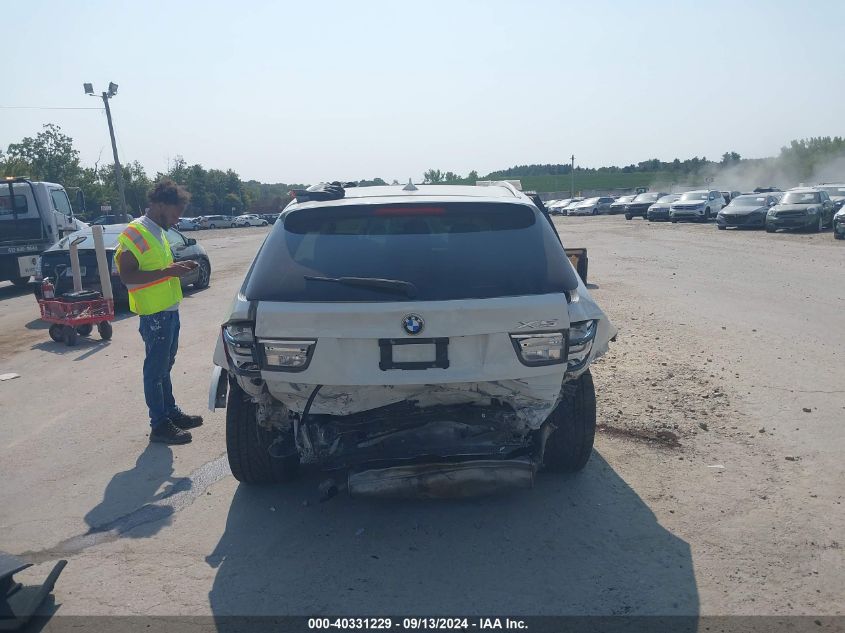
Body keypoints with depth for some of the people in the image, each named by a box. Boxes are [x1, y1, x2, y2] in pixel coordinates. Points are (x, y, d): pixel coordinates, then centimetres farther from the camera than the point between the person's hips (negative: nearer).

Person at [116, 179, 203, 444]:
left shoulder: (158, 232, 14)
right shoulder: (135, 233, -16)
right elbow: (127, 276, -22)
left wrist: (178, 267, 8)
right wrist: (167, 271, -26)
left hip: (169, 310, 9)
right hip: (154, 313, -9)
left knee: (165, 366, 19)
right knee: (155, 369, -1)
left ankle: (171, 412, 30)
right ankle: (159, 425, 8)